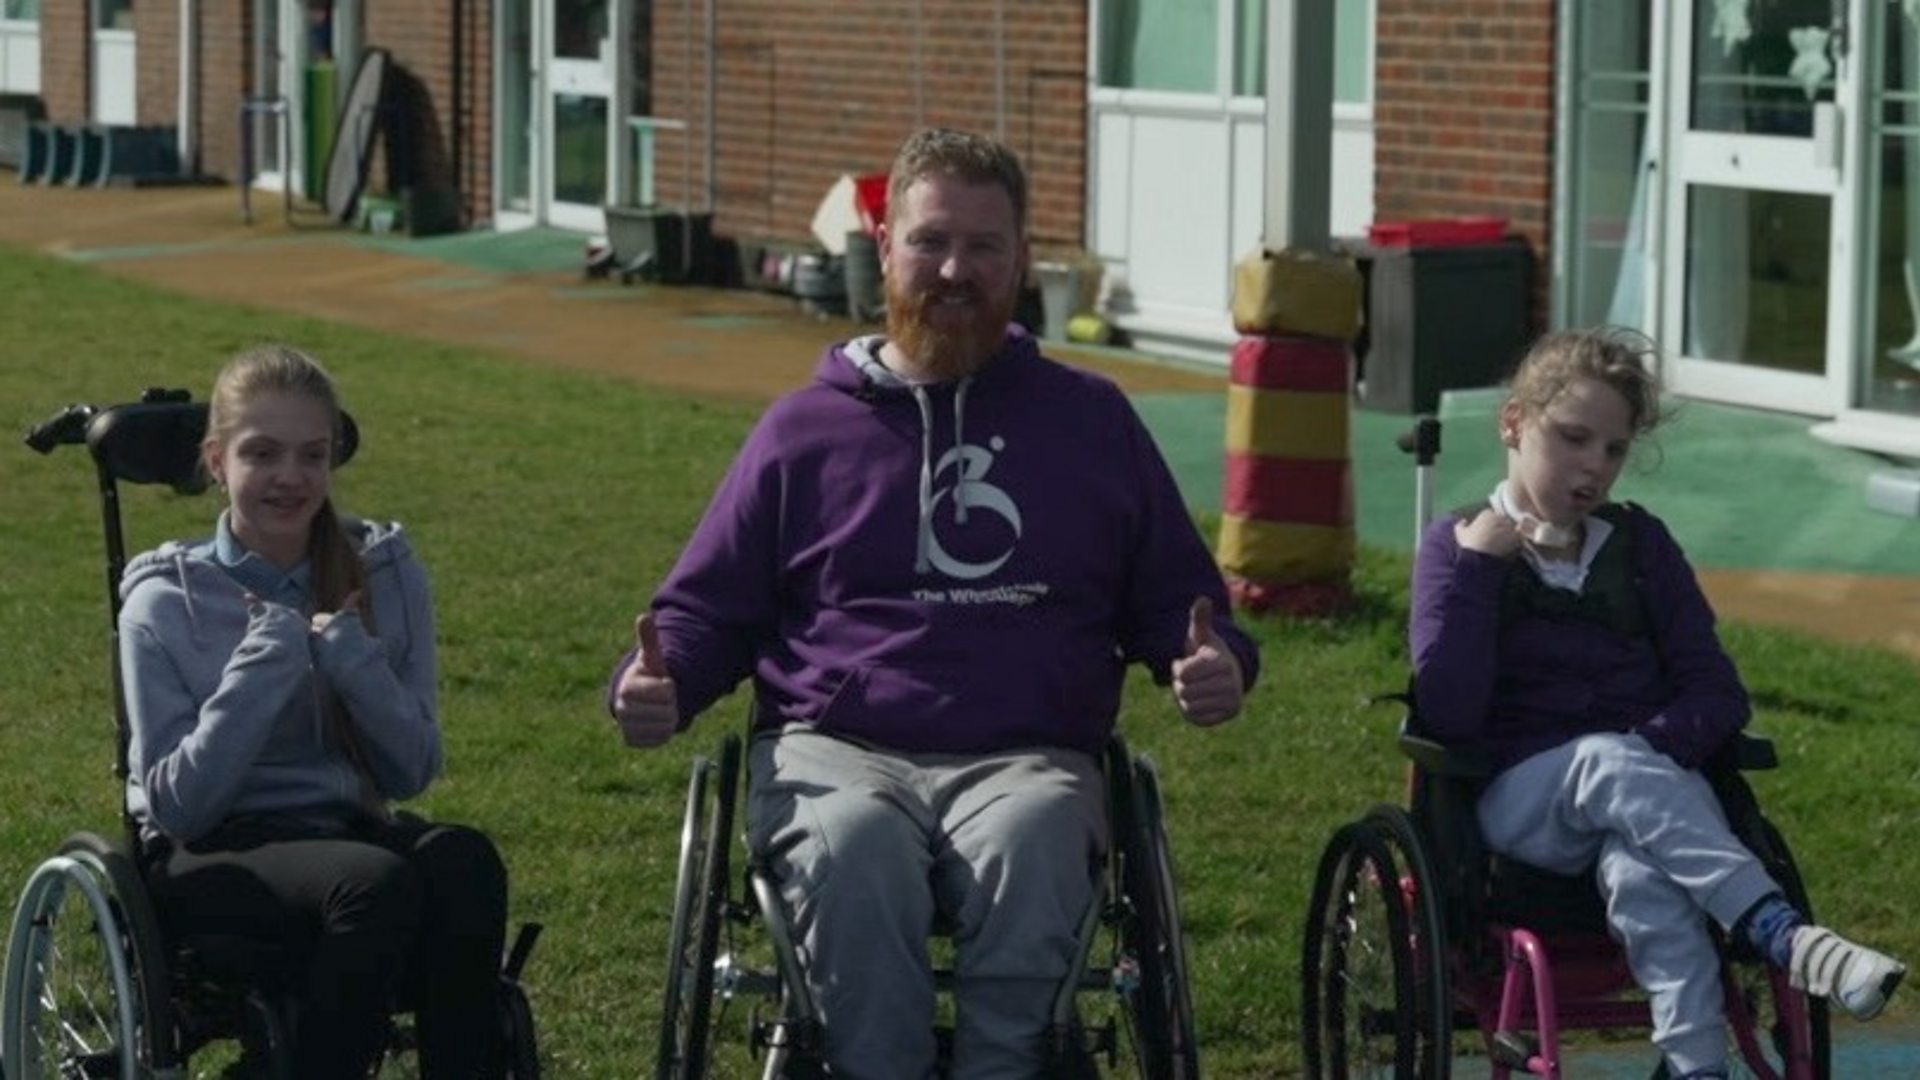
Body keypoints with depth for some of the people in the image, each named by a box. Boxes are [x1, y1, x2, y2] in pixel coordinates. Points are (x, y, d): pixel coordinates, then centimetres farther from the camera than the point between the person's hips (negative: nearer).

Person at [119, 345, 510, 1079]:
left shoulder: (385, 574, 4)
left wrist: (347, 655, -14)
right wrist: (267, 661, -19)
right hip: (209, 857, -4)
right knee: (378, 882, -35)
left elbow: (413, 771, 2)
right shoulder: (165, 603, -4)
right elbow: (176, 803, -11)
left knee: (465, 860, -31)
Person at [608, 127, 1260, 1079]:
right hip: (835, 750, 0)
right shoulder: (804, 429, 19)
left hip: (1027, 759, 0)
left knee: (1029, 846, -38)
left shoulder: (1092, 421, 20)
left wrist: (1215, 664, 0)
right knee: (857, 853, -38)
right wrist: (652, 686, -1)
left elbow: (1175, 599, 24)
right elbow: (705, 609, 22)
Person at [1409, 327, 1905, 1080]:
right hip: (1520, 801, -2)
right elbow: (1448, 715, -10)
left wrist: (1654, 744, -13)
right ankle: (1782, 934, -52)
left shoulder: (1640, 544, 13)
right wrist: (1473, 567, -14)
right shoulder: (1459, 546, 4)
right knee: (1608, 760, -38)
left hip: (1646, 781, 2)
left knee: (1639, 870, -36)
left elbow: (1719, 696, 8)